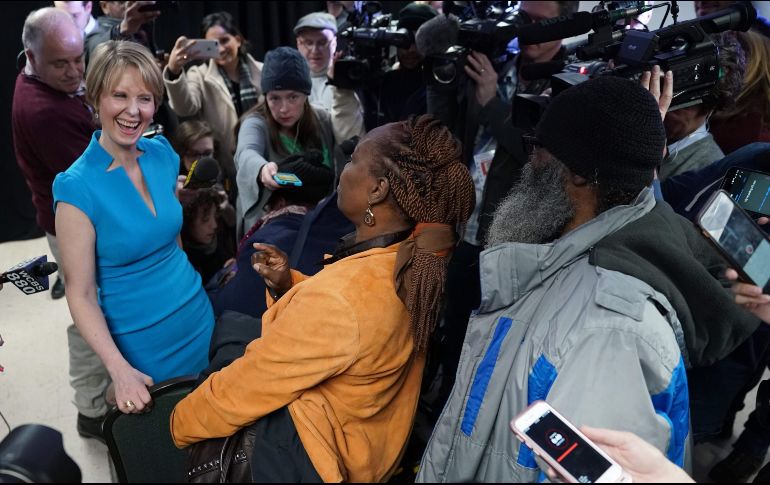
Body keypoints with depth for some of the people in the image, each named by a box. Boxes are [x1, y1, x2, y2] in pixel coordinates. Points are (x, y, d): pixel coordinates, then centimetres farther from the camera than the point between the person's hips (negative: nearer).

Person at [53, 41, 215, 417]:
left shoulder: (163, 154, -3)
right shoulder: (77, 187, -19)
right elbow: (81, 295, -16)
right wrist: (120, 369, -27)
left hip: (198, 319, 5)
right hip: (140, 344, -4)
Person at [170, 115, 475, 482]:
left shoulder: (338, 298, -35)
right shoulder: (415, 257, -9)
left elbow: (244, 388, -20)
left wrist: (178, 424, -4)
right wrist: (290, 285, -4)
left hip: (308, 455, -8)